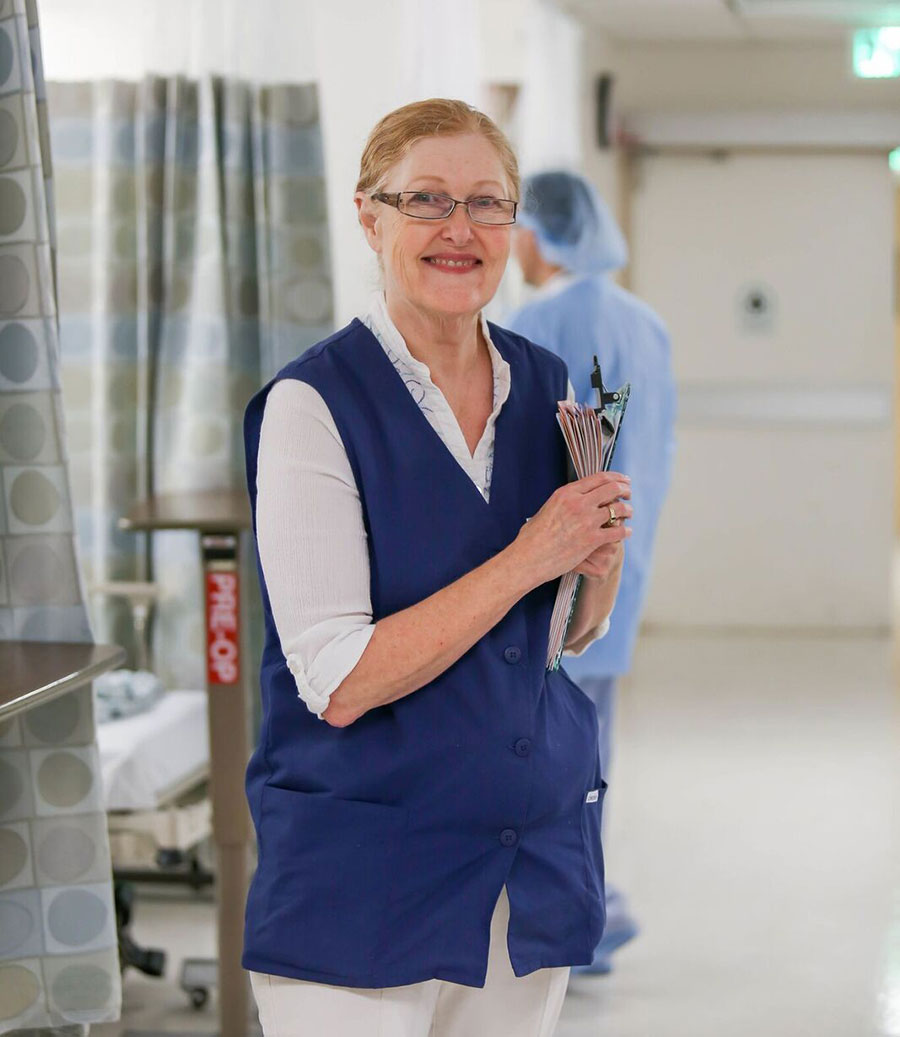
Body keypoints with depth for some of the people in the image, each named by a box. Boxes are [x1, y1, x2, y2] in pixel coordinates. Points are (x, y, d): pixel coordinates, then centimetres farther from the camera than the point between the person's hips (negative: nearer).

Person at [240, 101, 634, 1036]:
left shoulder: (546, 386, 5)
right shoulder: (312, 404, -13)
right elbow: (340, 684, -20)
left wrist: (601, 559, -7)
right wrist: (528, 559, -19)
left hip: (538, 848, 6)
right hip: (365, 877, -5)